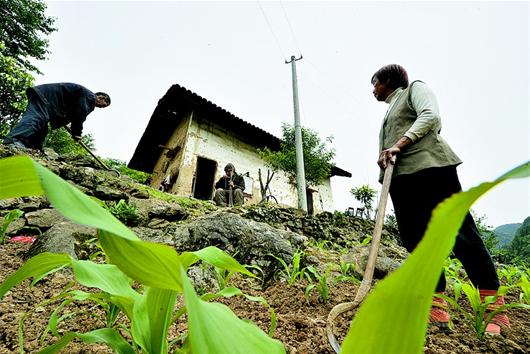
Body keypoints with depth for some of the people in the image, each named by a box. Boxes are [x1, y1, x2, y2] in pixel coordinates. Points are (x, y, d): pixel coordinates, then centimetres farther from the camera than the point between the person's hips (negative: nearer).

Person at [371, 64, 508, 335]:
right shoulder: (389, 111, 34)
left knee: (457, 231, -9)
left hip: (429, 165, -7)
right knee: (413, 238, -3)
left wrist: (399, 144, -13)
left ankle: (493, 307, 1)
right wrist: (385, 156, 6)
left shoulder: (414, 88, 16)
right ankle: (437, 307, 0)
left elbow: (430, 116, -3)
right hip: (400, 176, 7)